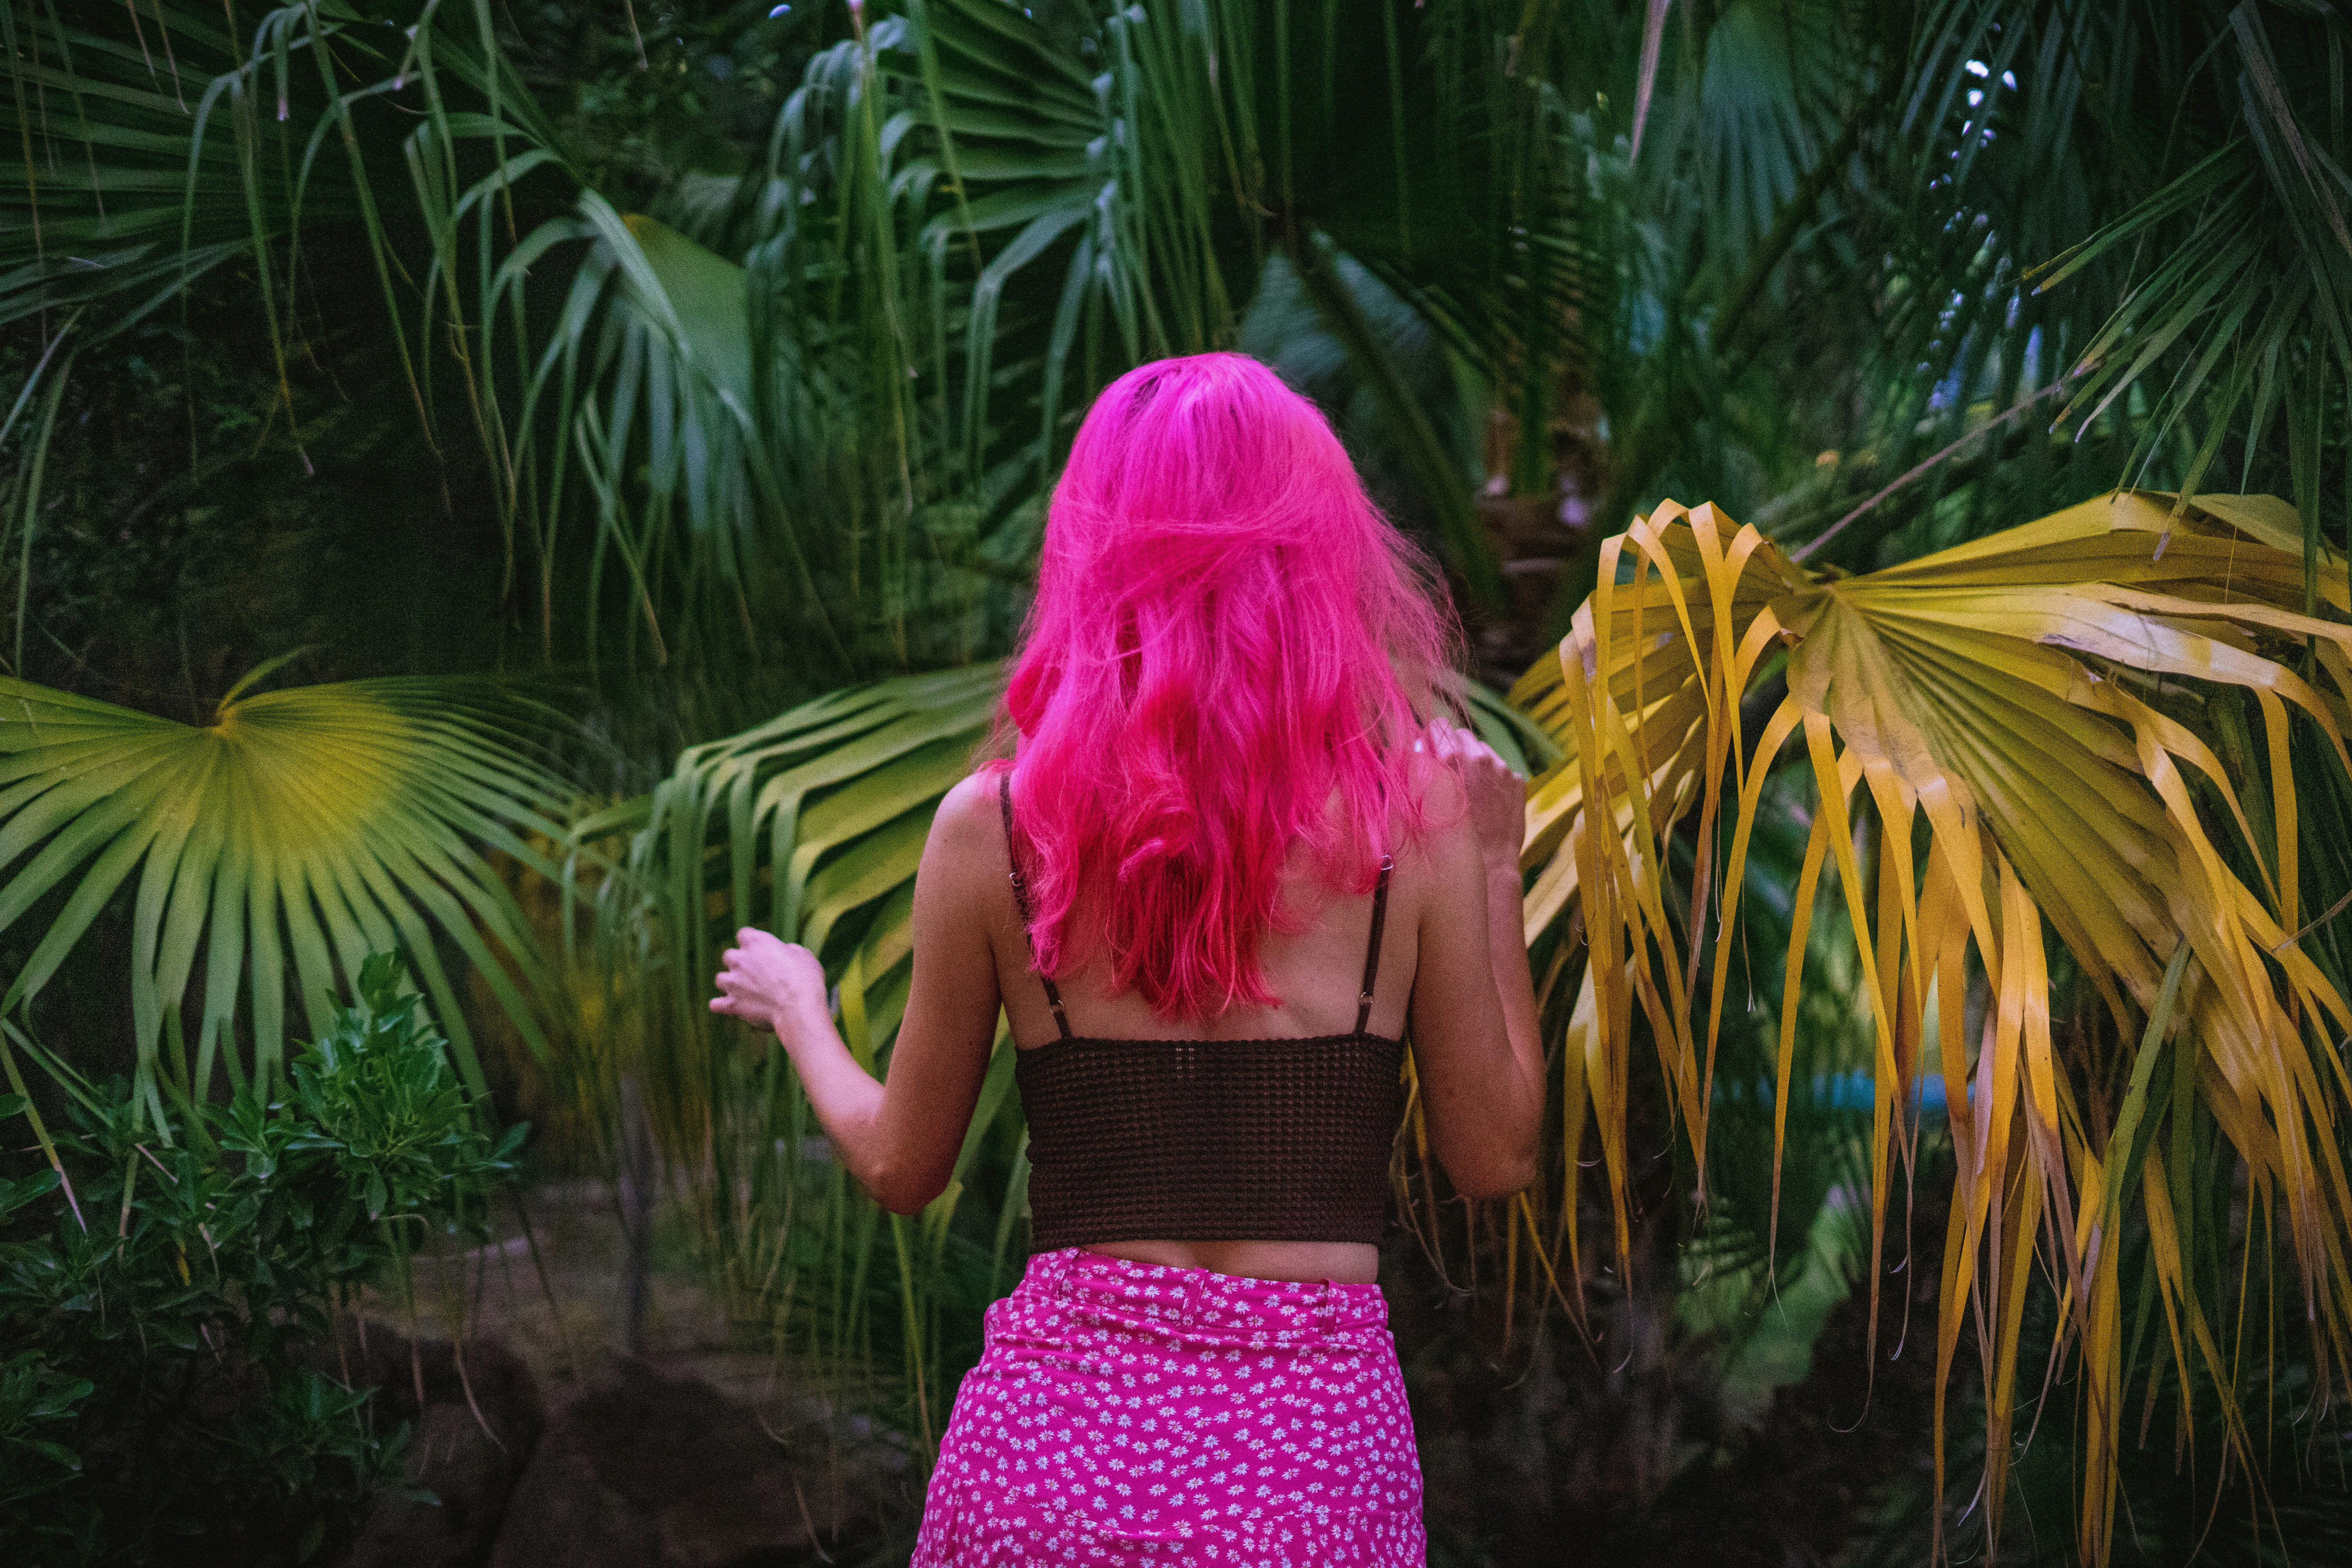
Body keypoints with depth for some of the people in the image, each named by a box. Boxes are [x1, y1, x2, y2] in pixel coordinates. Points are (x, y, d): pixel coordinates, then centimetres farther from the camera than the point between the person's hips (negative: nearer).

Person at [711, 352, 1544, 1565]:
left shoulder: (991, 826, -4)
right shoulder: (1414, 810, -6)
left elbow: (901, 1168, 6)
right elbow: (1496, 1159, 0)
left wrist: (795, 1008, 26)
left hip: (1061, 1426, 1)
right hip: (1316, 1440, 0)